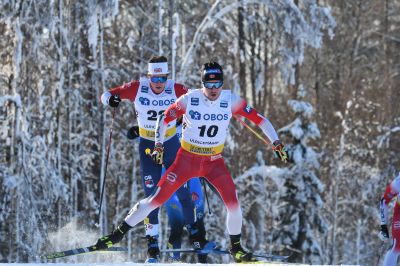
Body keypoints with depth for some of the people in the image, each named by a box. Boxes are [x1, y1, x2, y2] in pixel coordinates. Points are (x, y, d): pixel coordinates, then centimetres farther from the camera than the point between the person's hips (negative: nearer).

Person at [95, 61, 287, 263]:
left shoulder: (230, 100, -13)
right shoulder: (189, 100, -16)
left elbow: (259, 119, -6)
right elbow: (164, 119, -2)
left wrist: (276, 143, -10)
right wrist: (158, 145, -11)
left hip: (214, 161, 1)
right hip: (187, 159, -1)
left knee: (233, 202, -15)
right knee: (157, 199, -5)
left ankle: (236, 248, 7)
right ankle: (118, 234, 9)